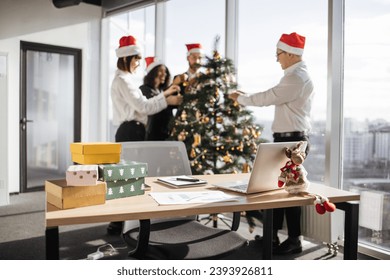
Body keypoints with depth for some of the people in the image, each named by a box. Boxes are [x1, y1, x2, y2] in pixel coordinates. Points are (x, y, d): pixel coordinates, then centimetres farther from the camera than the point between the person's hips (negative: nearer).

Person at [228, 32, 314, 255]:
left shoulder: (297, 78, -17)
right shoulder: (296, 75, 17)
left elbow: (269, 97, -16)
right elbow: (274, 98, 18)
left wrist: (241, 99, -2)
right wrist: (247, 97, 12)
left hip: (292, 140, -10)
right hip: (288, 139, 10)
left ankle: (294, 240, 10)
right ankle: (272, 234, 24)